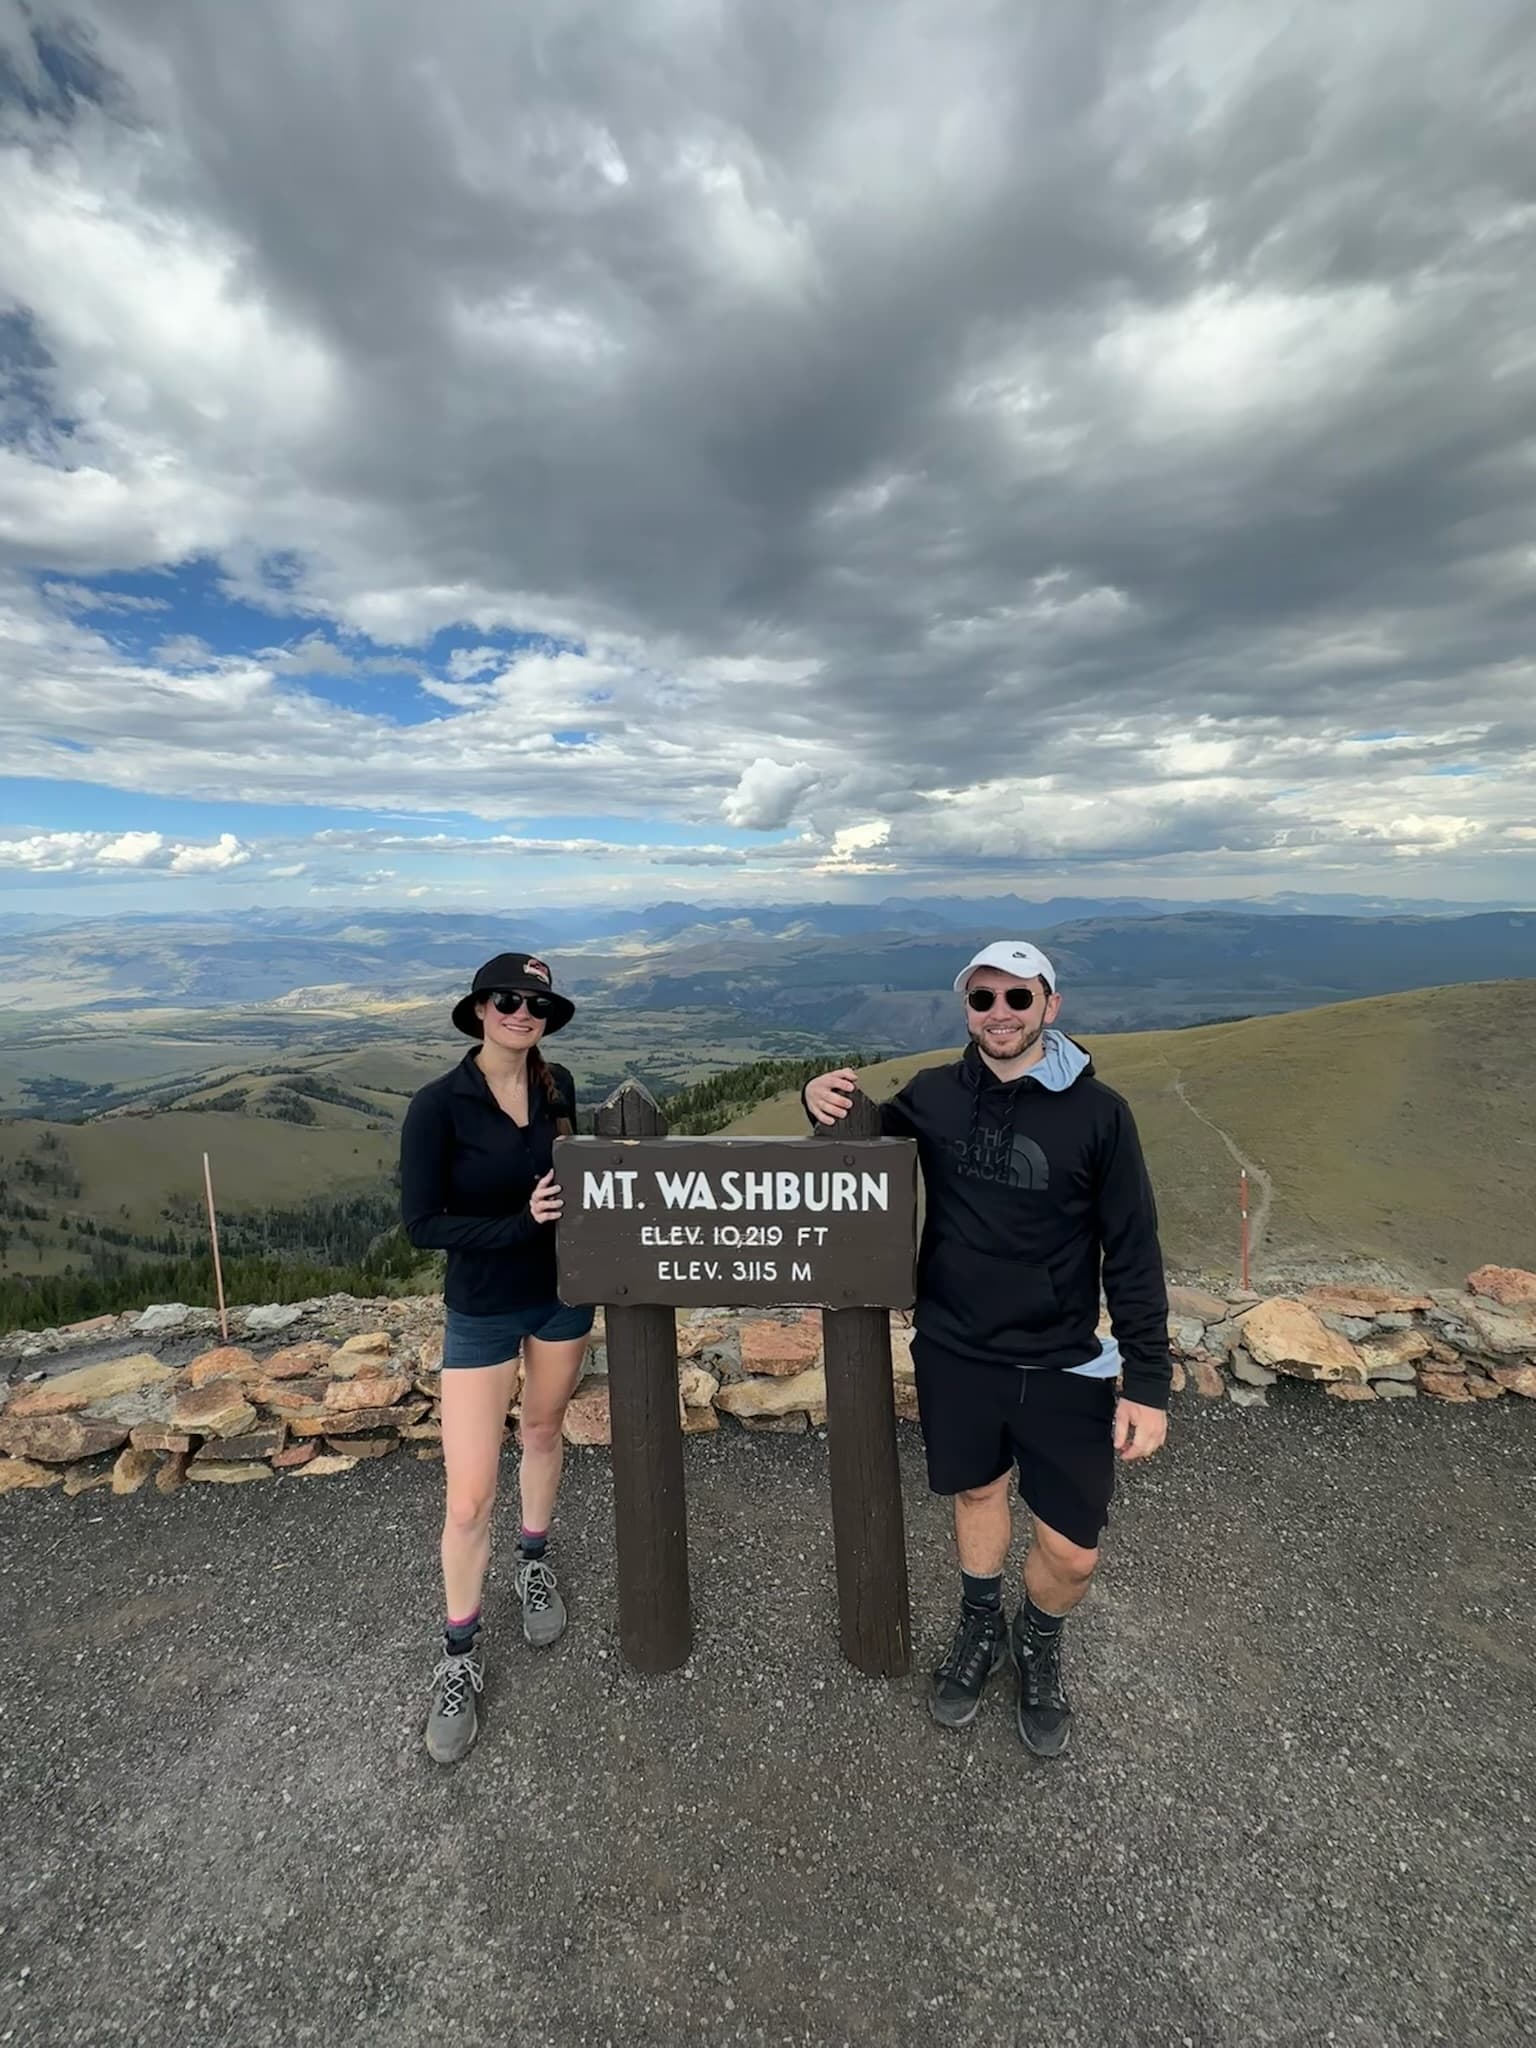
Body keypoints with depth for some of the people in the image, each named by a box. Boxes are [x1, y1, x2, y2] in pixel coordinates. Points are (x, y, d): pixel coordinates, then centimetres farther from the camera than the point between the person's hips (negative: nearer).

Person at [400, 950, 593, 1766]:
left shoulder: (558, 1085, -6)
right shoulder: (438, 1105, -19)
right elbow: (421, 1223, -18)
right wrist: (518, 1225, -26)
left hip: (563, 1292, 4)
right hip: (482, 1311, -4)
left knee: (543, 1429, 23)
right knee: (469, 1497, 1)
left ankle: (535, 1565, 49)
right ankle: (460, 1656, 25)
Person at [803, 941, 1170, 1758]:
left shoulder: (1096, 1112, -12)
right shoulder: (934, 1094, -7)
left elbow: (1133, 1255, -8)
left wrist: (1149, 1381, -9)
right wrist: (825, 1102, -12)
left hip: (1063, 1365, -2)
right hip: (953, 1350, 2)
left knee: (1071, 1551, 5)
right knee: (977, 1490, 21)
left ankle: (1039, 1644, 40)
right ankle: (981, 1629, 50)